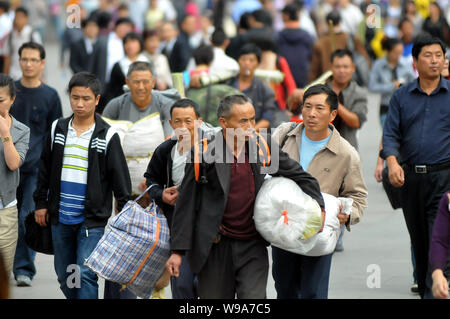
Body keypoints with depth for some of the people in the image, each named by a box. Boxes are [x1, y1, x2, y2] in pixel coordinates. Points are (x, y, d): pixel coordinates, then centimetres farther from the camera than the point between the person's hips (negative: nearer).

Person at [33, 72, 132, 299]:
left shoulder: (107, 136, -5)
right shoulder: (57, 129, 6)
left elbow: (120, 178, -3)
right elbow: (45, 169, 15)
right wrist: (41, 203, 12)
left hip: (92, 220, -4)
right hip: (60, 219, 5)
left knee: (85, 274, -13)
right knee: (64, 277, 11)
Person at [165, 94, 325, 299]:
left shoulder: (262, 146, 0)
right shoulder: (204, 153, -8)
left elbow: (299, 176, 13)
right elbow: (186, 205, -5)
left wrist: (317, 206, -2)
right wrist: (177, 251, -7)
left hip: (252, 246, 2)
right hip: (215, 249, -1)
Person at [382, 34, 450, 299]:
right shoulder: (402, 96, 9)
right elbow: (391, 134, 5)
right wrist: (392, 162, -13)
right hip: (410, 176, 3)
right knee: (418, 240, 9)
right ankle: (423, 287, 19)